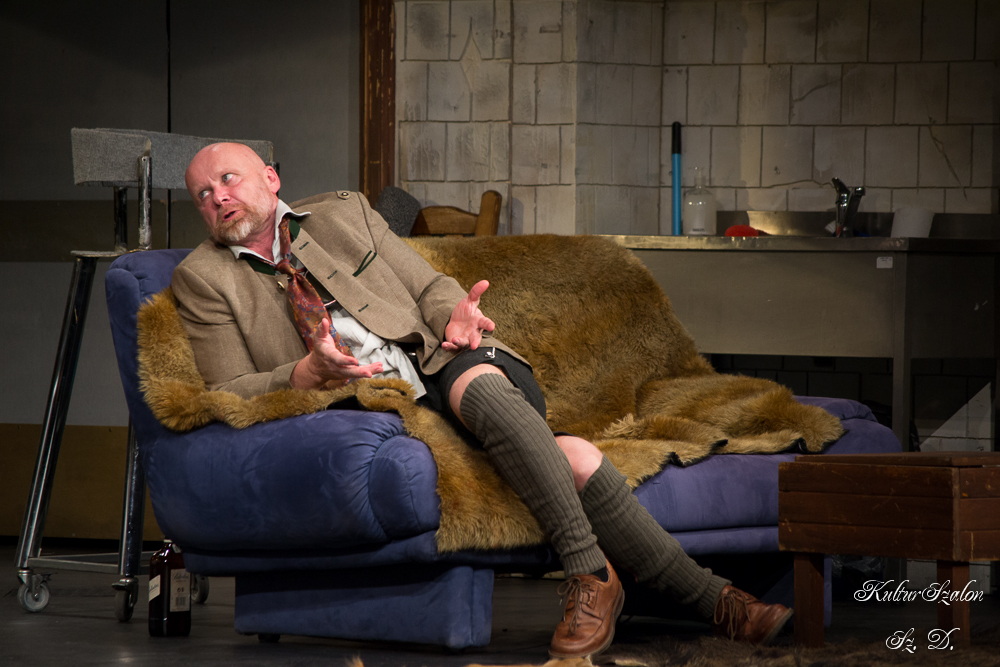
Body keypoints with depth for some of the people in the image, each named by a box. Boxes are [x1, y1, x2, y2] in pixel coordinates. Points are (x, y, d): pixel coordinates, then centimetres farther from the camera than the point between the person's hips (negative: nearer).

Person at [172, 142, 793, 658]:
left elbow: (431, 287, 19)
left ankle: (590, 573, -33)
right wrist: (308, 373, -14)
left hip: (440, 363, 2)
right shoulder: (204, 279, 12)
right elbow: (228, 395, 5)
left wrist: (456, 313, -6)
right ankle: (711, 597, -28)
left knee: (477, 382, -38)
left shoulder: (344, 212, 19)